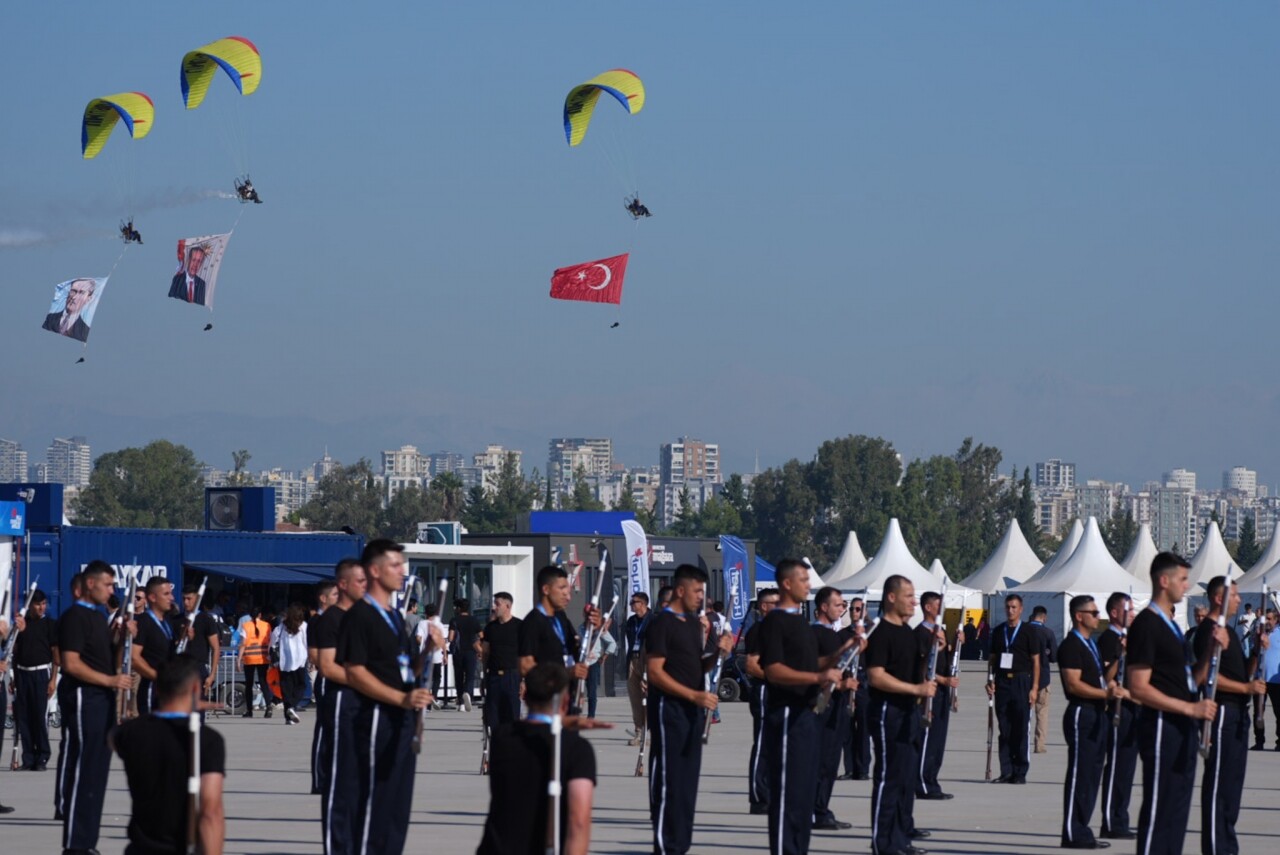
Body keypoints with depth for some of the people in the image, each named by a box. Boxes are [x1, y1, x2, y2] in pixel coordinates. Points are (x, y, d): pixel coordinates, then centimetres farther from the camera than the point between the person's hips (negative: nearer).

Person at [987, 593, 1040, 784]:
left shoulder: (1029, 632, 2)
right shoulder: (998, 632, 12)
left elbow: (1036, 661, 1)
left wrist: (1034, 688, -5)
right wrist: (991, 680, 4)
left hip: (1021, 682, -3)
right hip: (1002, 682, 3)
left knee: (1021, 729, -2)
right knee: (1004, 730, 4)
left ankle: (1020, 773, 3)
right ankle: (1006, 772, 7)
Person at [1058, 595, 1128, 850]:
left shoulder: (1091, 644, 19)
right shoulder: (1071, 645, -12)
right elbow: (1074, 684, -20)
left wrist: (1110, 685, 6)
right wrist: (1106, 694, -23)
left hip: (1097, 714, 10)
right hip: (1081, 714, -10)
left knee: (1091, 774, 11)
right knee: (1079, 774, -9)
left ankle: (1080, 831, 16)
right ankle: (1073, 834, -7)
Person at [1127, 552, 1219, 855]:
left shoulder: (1171, 625, 17)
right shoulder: (1146, 625, -13)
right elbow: (1139, 688, -19)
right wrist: (1191, 708, -21)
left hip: (1182, 728, 10)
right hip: (1161, 725, -10)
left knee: (1178, 808, 12)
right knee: (1158, 809, -7)